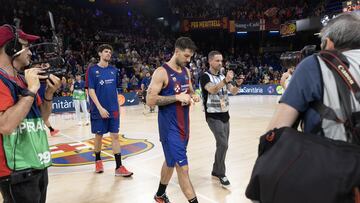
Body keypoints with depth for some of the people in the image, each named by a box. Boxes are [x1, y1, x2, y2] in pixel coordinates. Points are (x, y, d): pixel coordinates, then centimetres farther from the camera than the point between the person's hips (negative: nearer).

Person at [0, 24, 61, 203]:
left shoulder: (23, 80, 11)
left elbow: (42, 118, 14)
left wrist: (49, 93, -3)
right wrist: (31, 90, -22)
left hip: (38, 164, 9)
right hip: (17, 171, -8)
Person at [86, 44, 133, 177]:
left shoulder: (114, 70, 9)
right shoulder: (92, 70, -4)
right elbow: (91, 91, -9)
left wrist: (117, 105, 11)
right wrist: (100, 108, -16)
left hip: (113, 109, 3)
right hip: (99, 110, -3)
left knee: (115, 136, 1)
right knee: (99, 136, 9)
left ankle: (119, 167, 4)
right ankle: (98, 161, 31)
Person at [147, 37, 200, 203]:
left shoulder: (186, 71, 9)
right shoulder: (161, 72, -15)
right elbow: (150, 100, -19)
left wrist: (193, 96, -2)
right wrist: (177, 97, -23)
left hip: (183, 124, 8)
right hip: (169, 126, -8)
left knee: (171, 161, 21)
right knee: (182, 167, -7)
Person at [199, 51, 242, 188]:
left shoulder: (223, 76, 11)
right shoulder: (205, 76, -10)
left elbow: (233, 92, 5)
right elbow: (212, 90, -28)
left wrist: (238, 84, -15)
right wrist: (225, 80, -41)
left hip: (225, 115, 7)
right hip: (213, 116, -7)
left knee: (222, 145, 12)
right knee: (223, 144, -13)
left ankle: (216, 171, 27)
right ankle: (221, 174, 3)